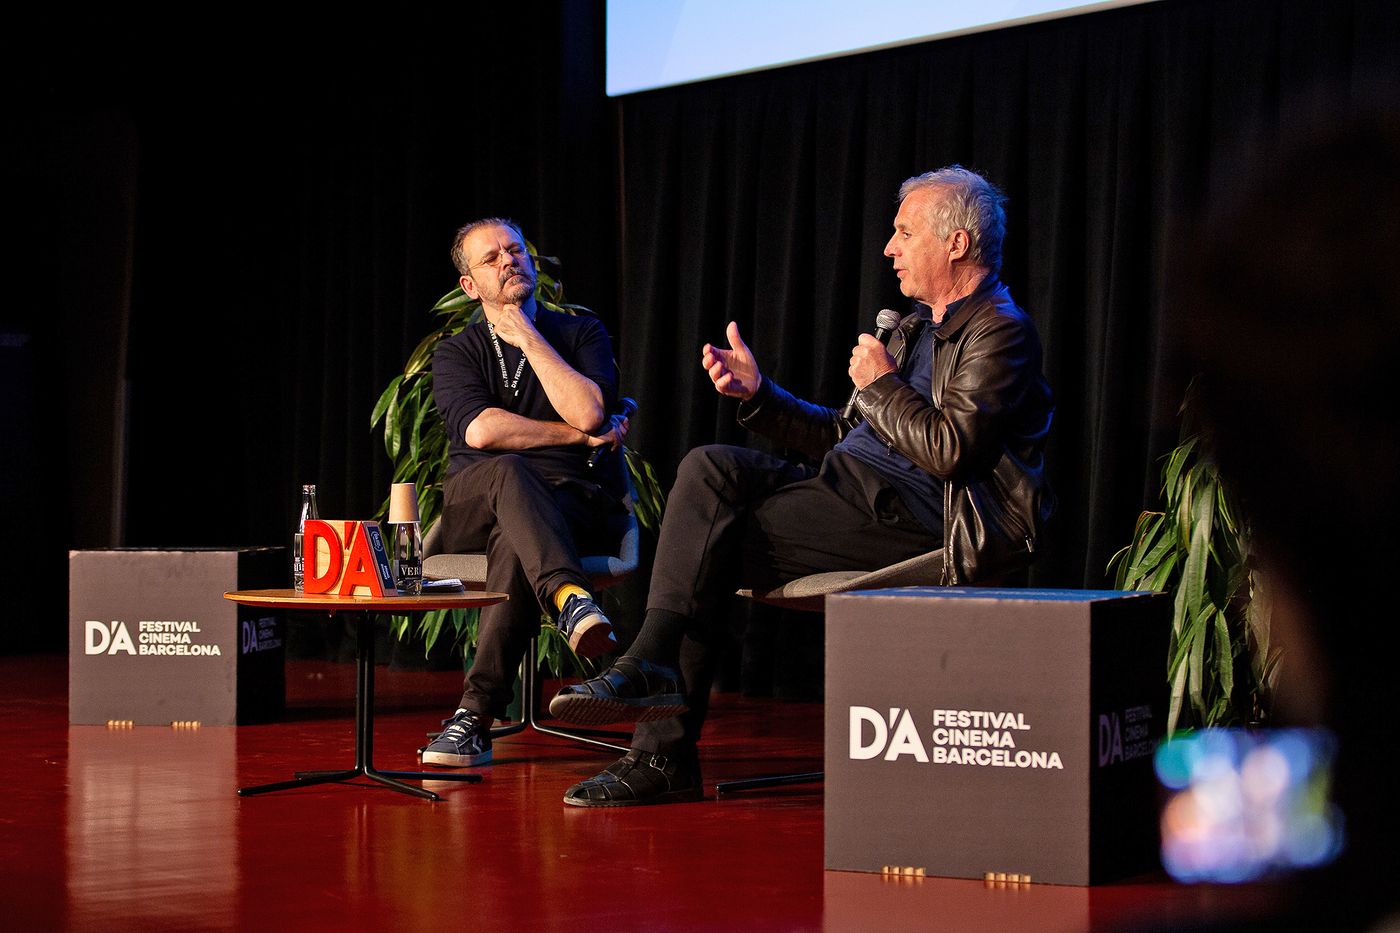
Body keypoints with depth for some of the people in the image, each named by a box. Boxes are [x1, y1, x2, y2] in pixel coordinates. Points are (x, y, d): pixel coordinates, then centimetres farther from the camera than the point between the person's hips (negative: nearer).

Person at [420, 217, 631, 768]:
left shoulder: (581, 333, 13)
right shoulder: (457, 352, 15)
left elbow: (588, 412, -9)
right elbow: (477, 429, -8)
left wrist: (528, 339, -3)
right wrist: (578, 436, -9)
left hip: (575, 505, 0)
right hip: (472, 509, 0)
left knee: (514, 540, -38)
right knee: (509, 471, -38)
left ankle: (476, 716, -47)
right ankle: (570, 599, -67)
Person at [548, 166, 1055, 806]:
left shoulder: (1000, 331, -5)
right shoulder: (918, 326, 25)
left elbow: (949, 449, -19)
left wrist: (880, 385, -5)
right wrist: (756, 392, 16)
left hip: (910, 514, -9)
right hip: (853, 485, 9)